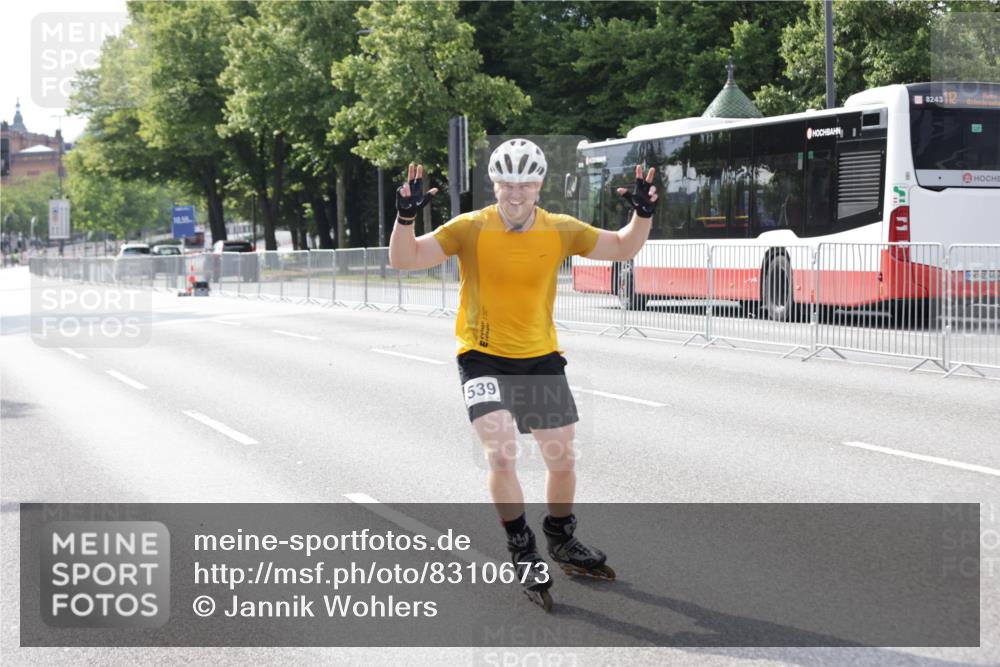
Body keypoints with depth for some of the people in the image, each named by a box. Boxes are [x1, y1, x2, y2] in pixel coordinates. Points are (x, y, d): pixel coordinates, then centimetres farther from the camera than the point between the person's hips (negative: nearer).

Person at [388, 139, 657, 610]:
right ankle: (523, 553, -1)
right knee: (501, 452, -20)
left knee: (562, 459, 10)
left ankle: (561, 542, 37)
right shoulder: (470, 229, -13)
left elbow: (623, 248, 6)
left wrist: (643, 214, -12)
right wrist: (406, 217, -36)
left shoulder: (560, 231, -5)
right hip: (483, 358, -3)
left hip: (541, 358, 3)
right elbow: (404, 260, -19)